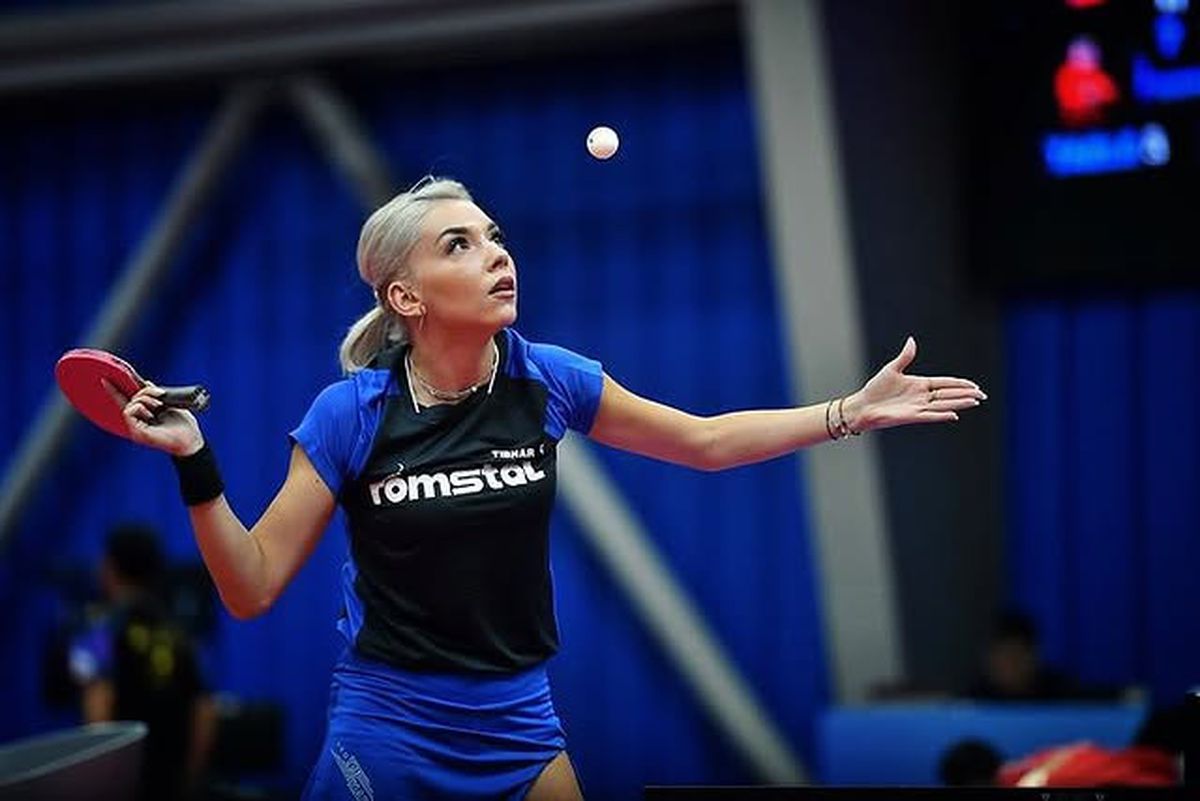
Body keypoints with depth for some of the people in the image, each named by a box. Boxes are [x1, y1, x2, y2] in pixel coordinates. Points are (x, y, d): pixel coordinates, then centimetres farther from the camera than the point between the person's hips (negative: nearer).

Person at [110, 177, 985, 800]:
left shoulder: (548, 382, -5)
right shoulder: (351, 412, -12)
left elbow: (705, 440, 10)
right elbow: (254, 588, -10)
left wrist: (851, 412, 3)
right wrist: (195, 463, -23)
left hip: (518, 725, 3)